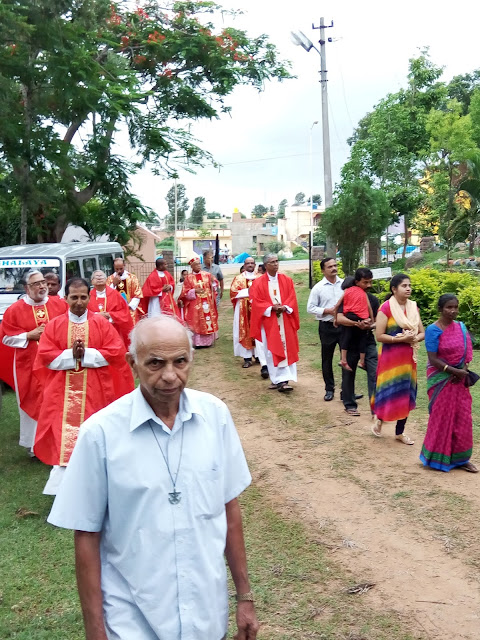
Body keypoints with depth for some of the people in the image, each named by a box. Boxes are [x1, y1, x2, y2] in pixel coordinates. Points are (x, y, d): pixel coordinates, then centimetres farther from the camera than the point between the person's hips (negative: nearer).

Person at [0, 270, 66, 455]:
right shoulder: (15, 309, -2)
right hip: (28, 365, -1)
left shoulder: (59, 304, 3)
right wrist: (30, 335, -10)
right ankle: (34, 444, 17)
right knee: (32, 402, 4)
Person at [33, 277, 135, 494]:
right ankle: (63, 480, 7)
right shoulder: (54, 325, 3)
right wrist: (71, 355, -15)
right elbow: (45, 356, -3)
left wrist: (86, 354, -14)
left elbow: (115, 352, -6)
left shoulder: (101, 323, 0)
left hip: (95, 390, -1)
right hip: (63, 390, 1)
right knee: (64, 430, -1)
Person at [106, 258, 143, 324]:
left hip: (130, 311, -1)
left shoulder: (132, 277, 1)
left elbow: (137, 295, -1)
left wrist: (130, 306, -11)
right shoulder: (110, 279, 6)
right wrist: (114, 284, -12)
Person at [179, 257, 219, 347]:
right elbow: (185, 293, -2)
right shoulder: (188, 278, -1)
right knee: (197, 323, -2)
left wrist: (213, 282, -13)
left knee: (209, 321, 4)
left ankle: (208, 341, 13)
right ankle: (197, 342, 3)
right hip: (195, 305, -2)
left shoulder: (207, 274, 5)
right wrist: (195, 291, -16)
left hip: (208, 303, 2)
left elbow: (215, 287, 7)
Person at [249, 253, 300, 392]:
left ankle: (281, 380, -2)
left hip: (285, 320, 2)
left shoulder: (287, 280, 7)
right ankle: (278, 379, 5)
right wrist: (271, 307, -17)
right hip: (268, 321, -2)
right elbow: (256, 302, -5)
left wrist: (284, 307, -16)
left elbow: (292, 298, 3)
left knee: (286, 349, -3)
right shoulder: (258, 283, 0)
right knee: (272, 351, -1)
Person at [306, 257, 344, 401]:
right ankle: (329, 389, 23)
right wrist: (327, 311, -13)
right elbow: (310, 308, -2)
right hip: (327, 326, 0)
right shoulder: (318, 288, -3)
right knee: (327, 359, 9)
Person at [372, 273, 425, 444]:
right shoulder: (386, 308, -12)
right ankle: (379, 419, 27)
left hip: (408, 358, 6)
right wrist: (401, 338, -21)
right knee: (390, 393, -3)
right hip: (391, 358, -6)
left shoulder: (413, 307, 6)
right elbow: (380, 336, -15)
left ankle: (399, 432, 23)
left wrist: (414, 338, -12)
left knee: (405, 394, 10)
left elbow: (422, 333, 10)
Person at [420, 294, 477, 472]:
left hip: (459, 378, 5)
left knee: (462, 417, 7)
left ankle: (459, 458, 19)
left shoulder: (461, 327, 4)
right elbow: (433, 359, -16)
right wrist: (454, 371, -22)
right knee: (442, 417, 1)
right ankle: (438, 457, 15)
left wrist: (464, 371, -10)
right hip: (441, 379, -5)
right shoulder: (433, 329, -14)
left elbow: (466, 352, 8)